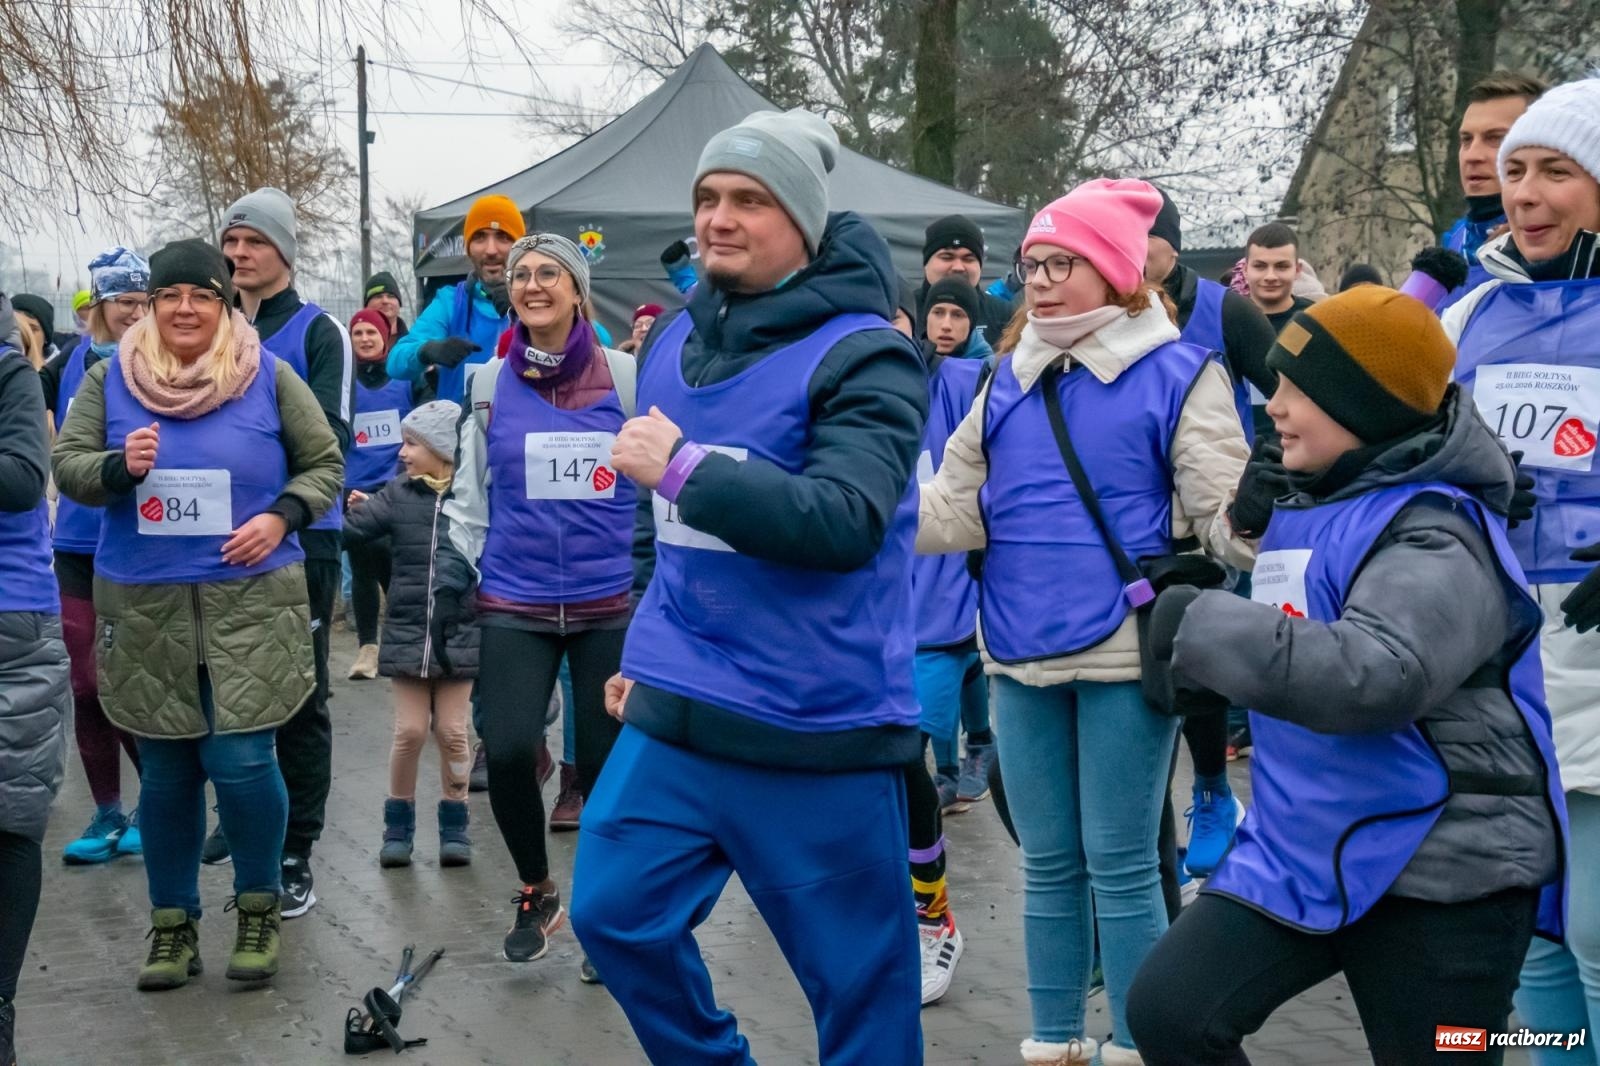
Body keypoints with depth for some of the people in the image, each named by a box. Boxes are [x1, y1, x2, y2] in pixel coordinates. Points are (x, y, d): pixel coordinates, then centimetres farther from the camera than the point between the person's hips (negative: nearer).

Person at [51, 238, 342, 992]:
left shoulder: (268, 376, 0)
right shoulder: (110, 379, 4)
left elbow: (323, 462, 6)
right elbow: (66, 464, 4)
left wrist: (281, 517, -10)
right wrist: (119, 467, -16)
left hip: (250, 602, -2)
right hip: (144, 606, 2)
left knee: (241, 761, -7)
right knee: (165, 772, 9)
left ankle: (258, 908, 16)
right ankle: (172, 924, 24)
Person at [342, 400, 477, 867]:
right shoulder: (398, 494, 2)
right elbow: (351, 529, -3)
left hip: (460, 633, -2)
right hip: (407, 631, 2)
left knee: (452, 730, 5)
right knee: (410, 729, 3)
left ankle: (454, 823, 21)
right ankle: (399, 822, 20)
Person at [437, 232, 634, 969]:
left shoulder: (626, 376, -1)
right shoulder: (490, 384, 4)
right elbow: (471, 493, 11)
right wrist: (453, 572, 6)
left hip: (611, 602, -1)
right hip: (515, 604, 1)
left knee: (604, 763, 1)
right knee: (507, 751, -14)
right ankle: (536, 894, 13)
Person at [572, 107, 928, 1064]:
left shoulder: (864, 355, -13)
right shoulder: (673, 344, 10)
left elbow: (845, 521, -27)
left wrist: (686, 466, -27)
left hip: (818, 726, -7)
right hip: (677, 713, 7)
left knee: (857, 972, 3)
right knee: (614, 910, 10)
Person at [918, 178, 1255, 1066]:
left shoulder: (1178, 374, -5)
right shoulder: (1009, 381, 9)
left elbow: (1221, 519, -8)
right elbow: (955, 512, 8)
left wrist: (1256, 515, -31)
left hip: (1125, 658, -5)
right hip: (1022, 659, 5)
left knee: (1121, 867, 2)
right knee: (1047, 866, 14)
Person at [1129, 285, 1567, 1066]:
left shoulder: (1432, 534, -17)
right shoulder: (1303, 509, 11)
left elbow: (1373, 675, -35)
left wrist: (1202, 625, -30)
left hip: (1441, 872, -8)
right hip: (1304, 846, 8)